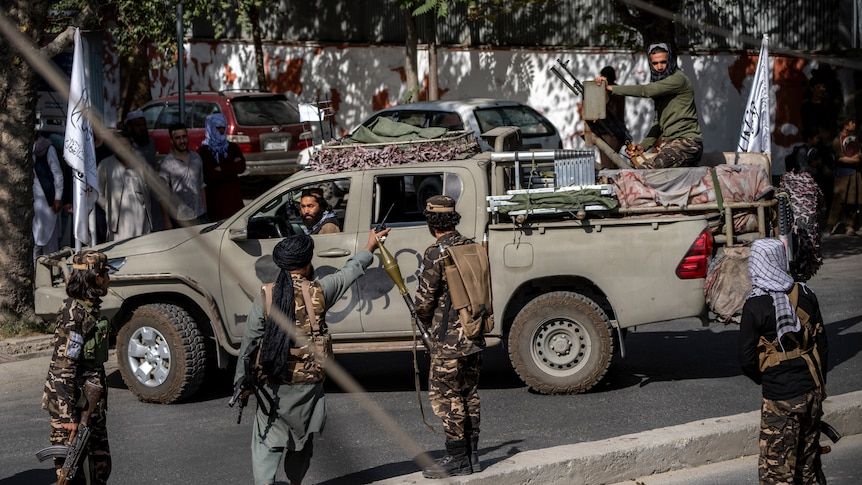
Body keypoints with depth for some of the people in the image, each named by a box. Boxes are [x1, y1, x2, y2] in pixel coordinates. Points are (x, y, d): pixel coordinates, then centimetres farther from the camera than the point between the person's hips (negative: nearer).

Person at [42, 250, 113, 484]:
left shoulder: (90, 308, 11)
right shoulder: (74, 314, -18)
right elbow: (62, 367, -22)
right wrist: (69, 416, -24)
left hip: (92, 405, 10)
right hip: (72, 404, -10)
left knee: (100, 465, 15)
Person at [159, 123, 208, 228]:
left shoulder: (196, 158, 8)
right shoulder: (166, 164, -8)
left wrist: (205, 210, 13)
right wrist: (167, 221, -11)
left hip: (200, 216, 5)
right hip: (180, 219, -5)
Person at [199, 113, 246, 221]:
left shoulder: (233, 147, 11)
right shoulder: (203, 151, -1)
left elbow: (241, 167, -1)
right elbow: (208, 174, -11)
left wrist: (221, 169, -10)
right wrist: (231, 167, -6)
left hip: (234, 196, 3)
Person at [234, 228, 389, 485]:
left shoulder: (265, 297, -6)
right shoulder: (318, 291, -6)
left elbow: (249, 343, -2)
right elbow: (350, 271, 12)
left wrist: (241, 382, 7)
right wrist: (369, 249, 30)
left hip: (273, 386, -1)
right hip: (308, 385, 1)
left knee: (266, 444, 1)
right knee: (302, 440, 19)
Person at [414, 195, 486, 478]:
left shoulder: (436, 254, -15)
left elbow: (424, 300, -12)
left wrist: (427, 322, 7)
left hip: (449, 338, -8)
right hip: (475, 335, 8)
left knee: (446, 397, -1)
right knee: (469, 394, 15)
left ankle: (457, 459, 1)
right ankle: (471, 454, 21)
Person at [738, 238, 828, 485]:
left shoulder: (755, 306, -15)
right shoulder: (805, 295, 0)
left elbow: (747, 360, -12)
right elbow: (821, 343, 7)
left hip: (780, 399, -5)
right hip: (812, 391, 5)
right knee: (809, 463, 17)